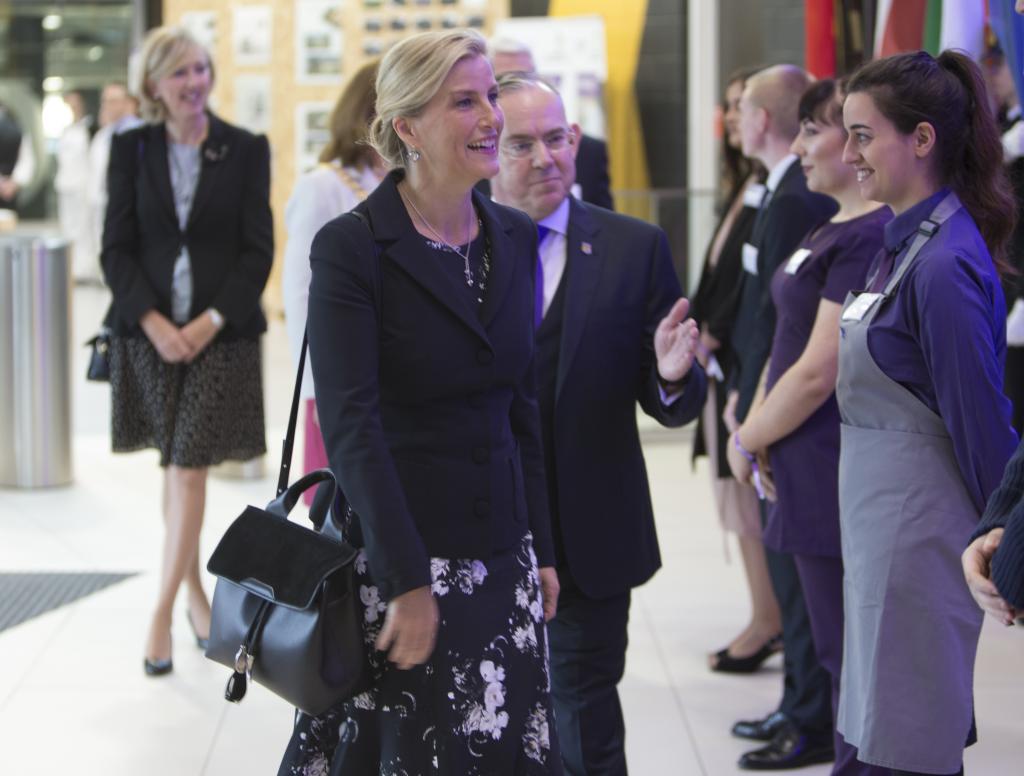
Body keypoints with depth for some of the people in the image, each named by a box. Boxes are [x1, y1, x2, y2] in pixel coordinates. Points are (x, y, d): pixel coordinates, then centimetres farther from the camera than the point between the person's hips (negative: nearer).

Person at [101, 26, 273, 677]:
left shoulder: (245, 150, 0)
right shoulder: (131, 149, 3)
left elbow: (258, 250, -2)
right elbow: (117, 248, 1)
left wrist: (210, 320, -11)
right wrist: (155, 323, -11)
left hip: (220, 332, -2)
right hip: (149, 331, 2)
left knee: (189, 470, -7)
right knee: (176, 467, 10)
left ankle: (164, 613, -4)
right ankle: (195, 590, 24)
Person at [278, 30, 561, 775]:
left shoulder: (515, 238, 7)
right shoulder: (351, 247, -12)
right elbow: (351, 426, -17)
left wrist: (540, 547, 11)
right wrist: (407, 583, -20)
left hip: (500, 550, 6)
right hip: (398, 548, -5)